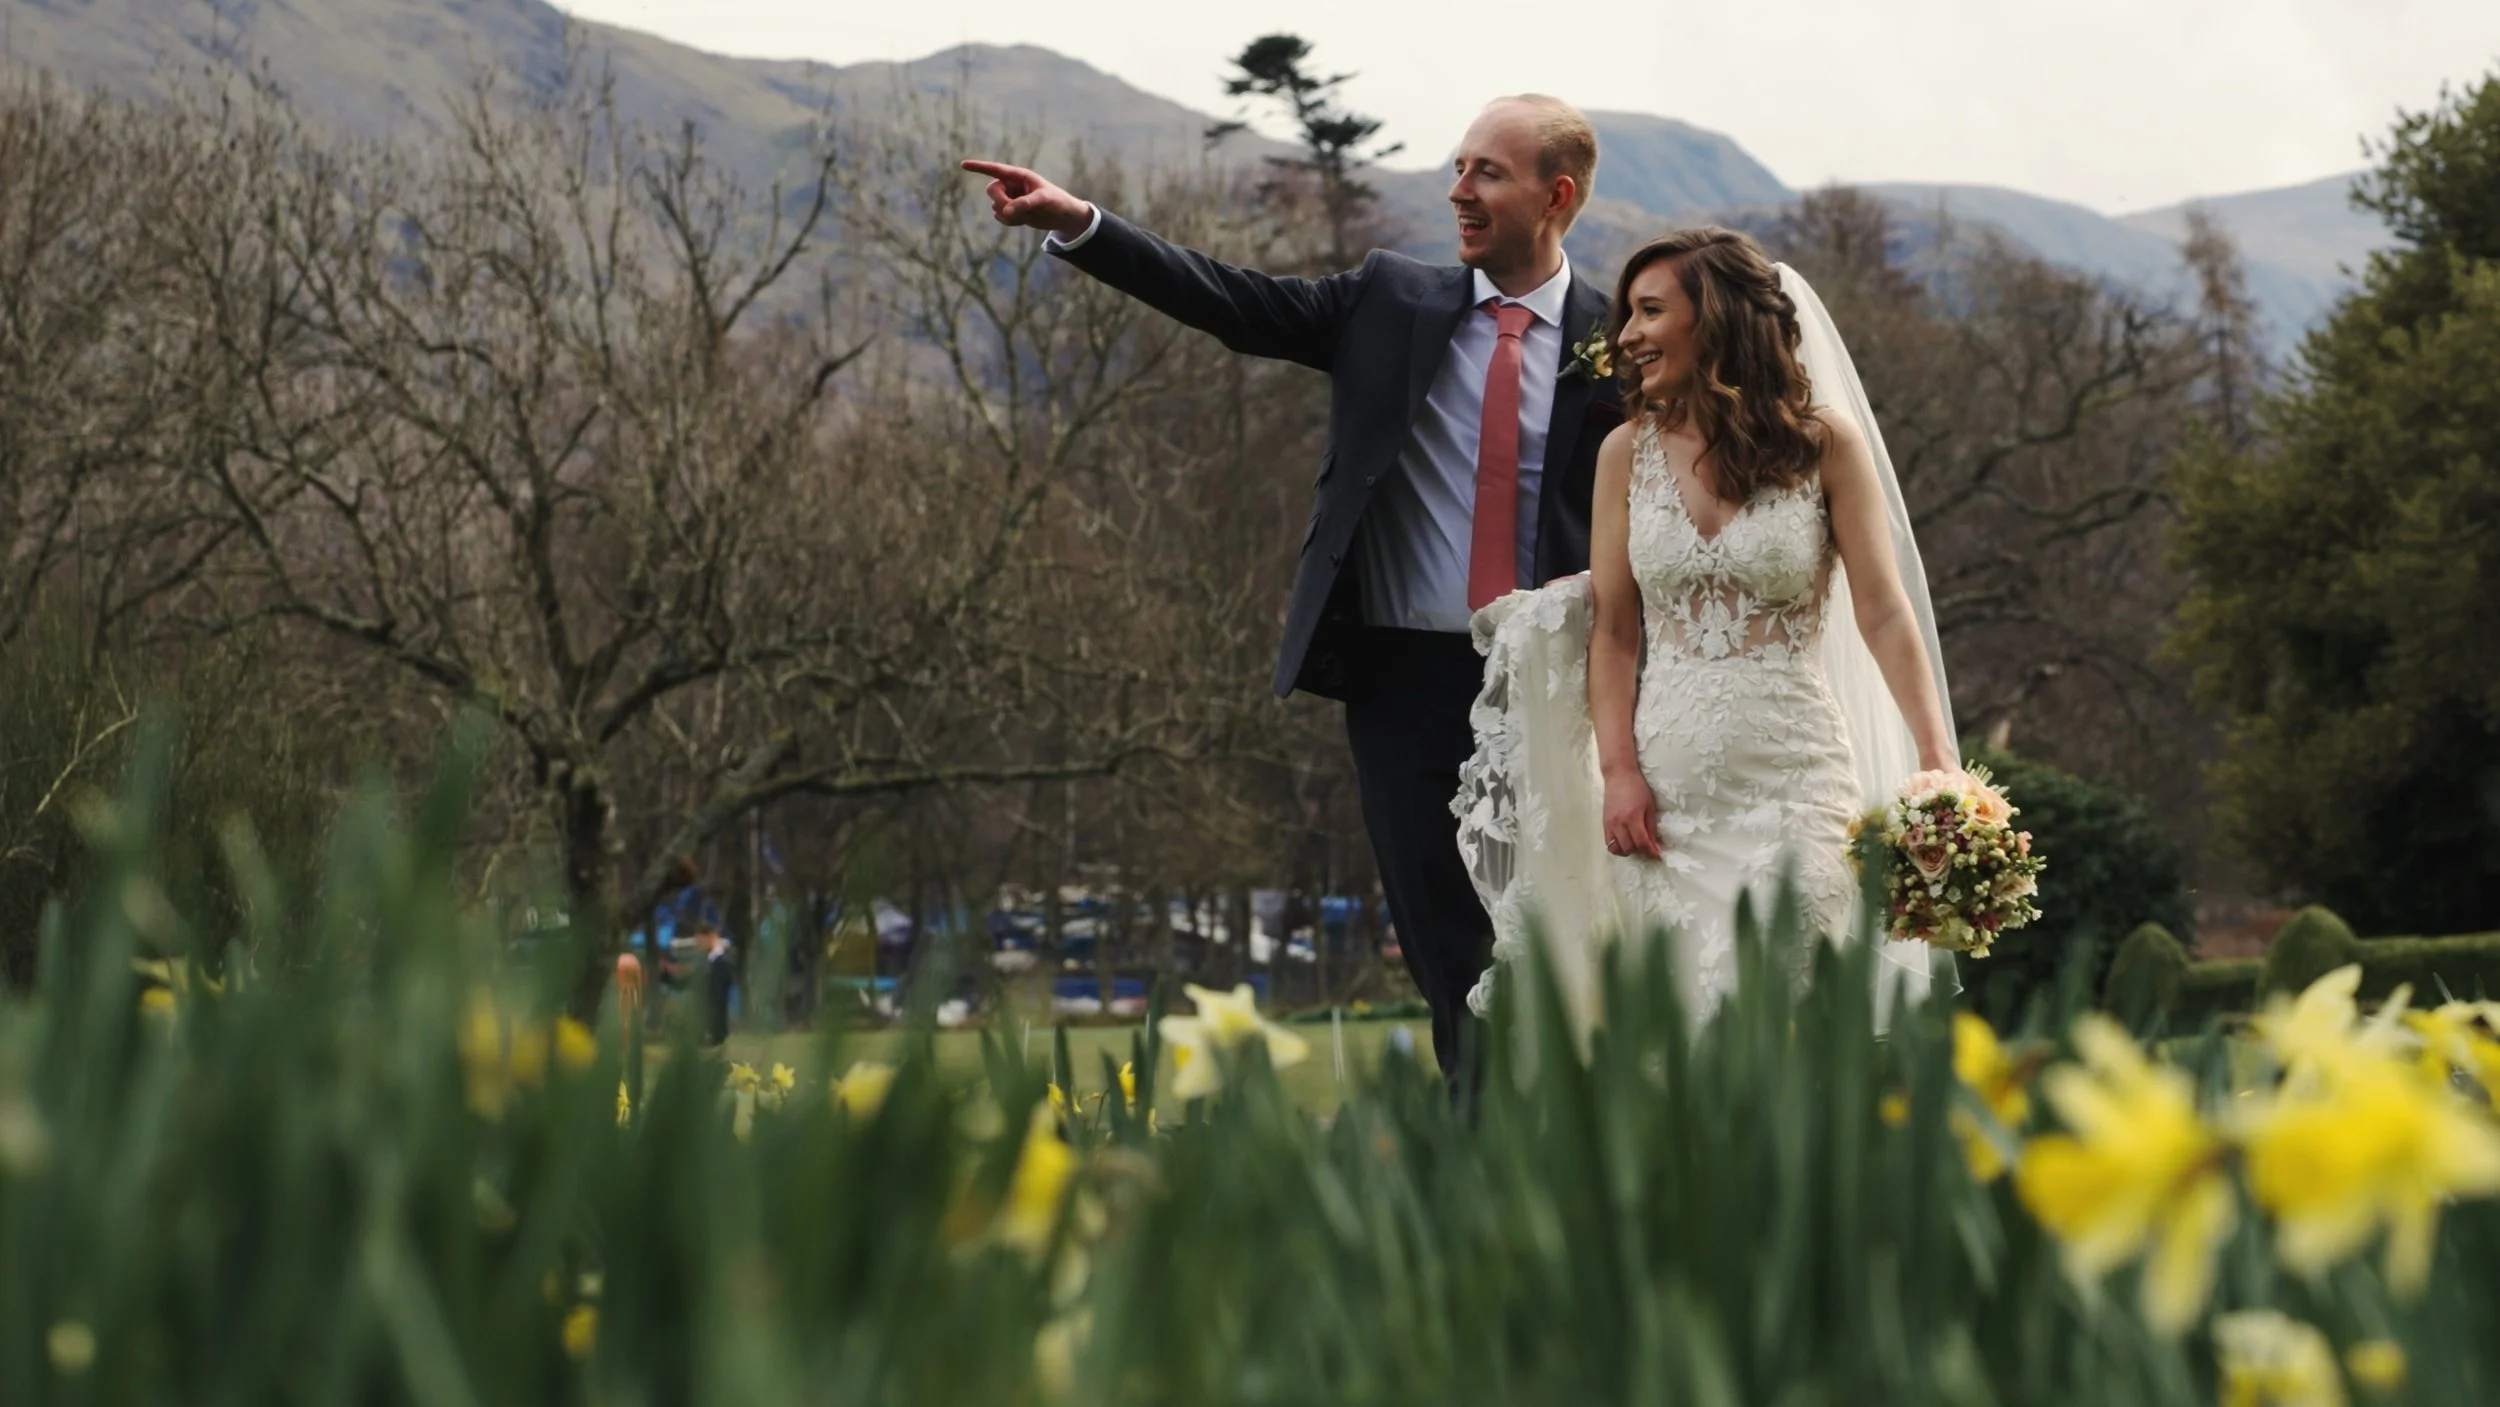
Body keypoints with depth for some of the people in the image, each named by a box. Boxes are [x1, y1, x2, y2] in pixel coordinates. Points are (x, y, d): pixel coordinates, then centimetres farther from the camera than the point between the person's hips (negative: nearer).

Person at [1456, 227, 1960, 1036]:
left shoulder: (1823, 444, 0)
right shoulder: (1629, 453, 7)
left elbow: (1884, 610, -4)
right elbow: (1612, 627, 6)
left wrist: (1938, 763, -14)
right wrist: (1617, 771, -6)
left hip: (1792, 778, -3)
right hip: (1664, 782, 3)